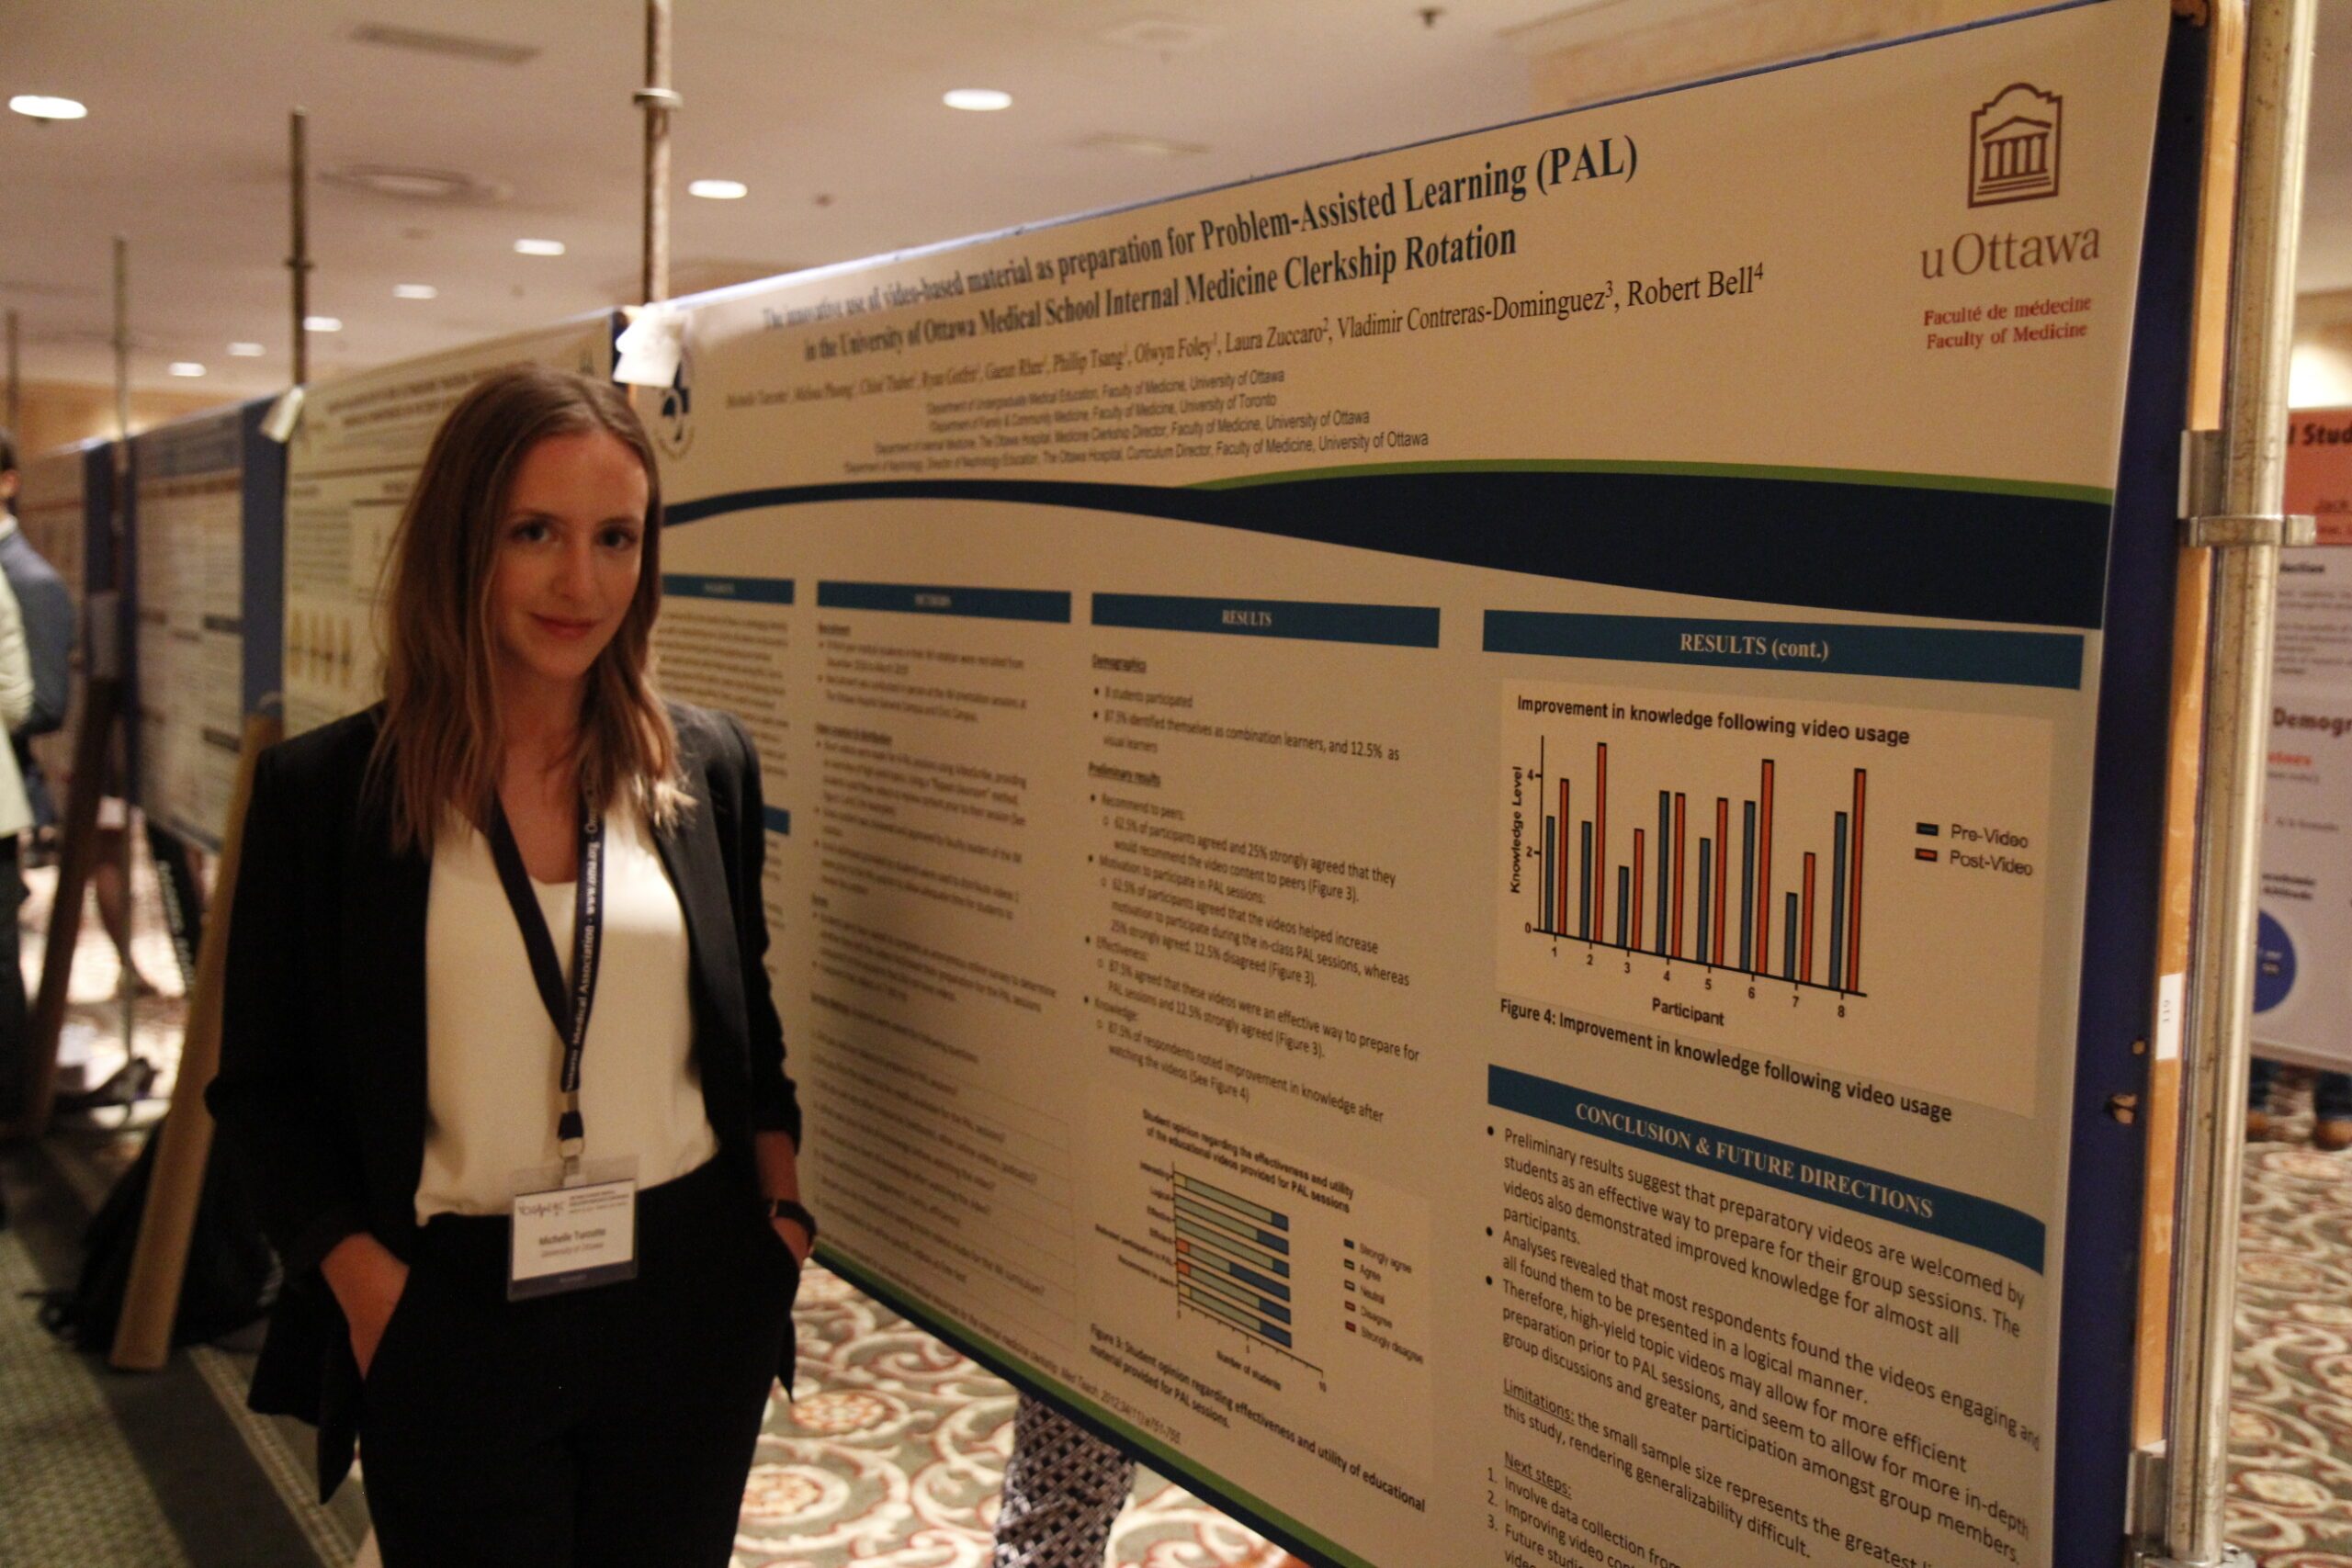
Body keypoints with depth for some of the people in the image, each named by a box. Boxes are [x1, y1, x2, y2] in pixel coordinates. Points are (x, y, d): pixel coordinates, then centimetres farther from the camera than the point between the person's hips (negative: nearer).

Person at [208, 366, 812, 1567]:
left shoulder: (707, 766, 2)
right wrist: (366, 1283, -10)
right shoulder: (324, 788, -6)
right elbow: (264, 1085, -1)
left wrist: (779, 1193, 2)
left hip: (693, 1298, 3)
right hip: (448, 1319, -2)